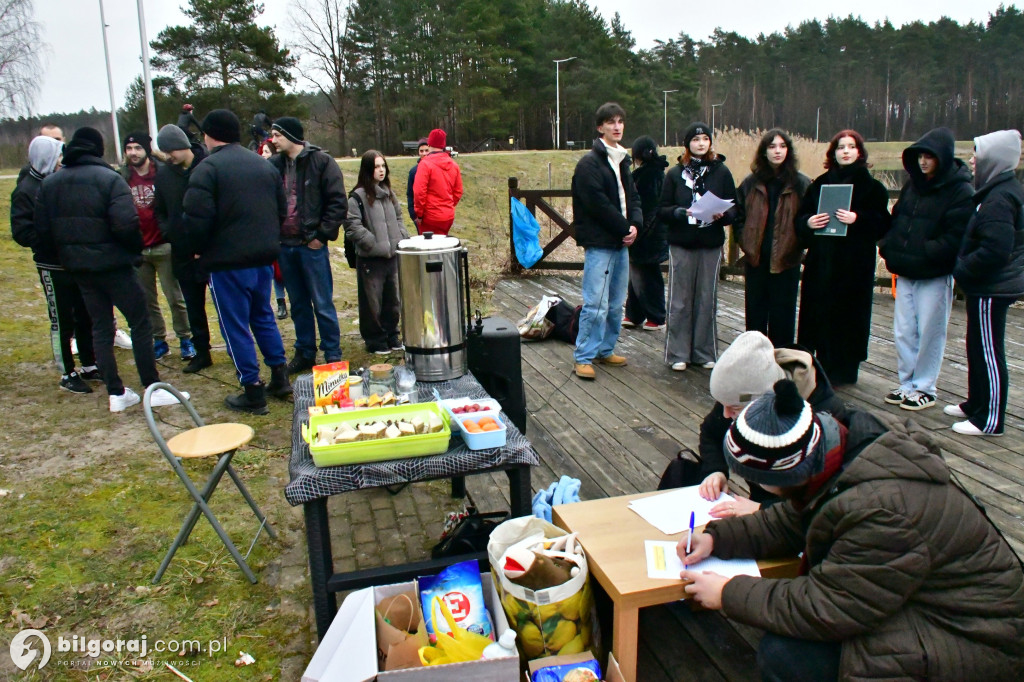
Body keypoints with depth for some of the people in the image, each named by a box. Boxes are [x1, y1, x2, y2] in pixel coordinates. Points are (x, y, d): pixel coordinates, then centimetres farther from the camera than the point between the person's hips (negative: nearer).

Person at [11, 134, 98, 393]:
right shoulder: (25, 190, -9)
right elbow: (21, 232, -13)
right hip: (53, 267, -5)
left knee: (85, 316, 13)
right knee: (62, 322, 3)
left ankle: (89, 366, 28)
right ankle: (67, 374, 16)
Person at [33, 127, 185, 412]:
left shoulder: (49, 183, 7)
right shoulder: (109, 179, -12)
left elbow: (42, 231, 6)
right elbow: (126, 224, -23)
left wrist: (65, 251, 18)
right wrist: (137, 248, -6)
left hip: (78, 267, 6)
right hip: (113, 263, -6)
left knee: (100, 327, 12)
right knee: (140, 323, 3)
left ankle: (116, 393, 14)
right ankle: (153, 388, 5)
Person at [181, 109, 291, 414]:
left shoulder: (207, 169, -13)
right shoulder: (263, 164, 8)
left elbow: (196, 219, -18)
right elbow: (282, 210, 14)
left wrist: (198, 249, 0)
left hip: (227, 261, -6)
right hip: (263, 256, 7)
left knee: (236, 326, 3)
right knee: (263, 316, 20)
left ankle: (252, 392, 8)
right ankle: (280, 378, 24)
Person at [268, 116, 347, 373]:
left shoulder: (321, 161, -6)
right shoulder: (274, 164, 7)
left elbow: (338, 203, -9)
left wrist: (322, 235, -11)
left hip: (312, 246, -5)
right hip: (285, 246, 5)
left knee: (323, 306, 1)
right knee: (298, 305, 14)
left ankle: (333, 356, 13)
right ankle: (304, 353, 26)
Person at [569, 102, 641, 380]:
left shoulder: (622, 161, 18)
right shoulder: (589, 163, -8)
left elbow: (632, 197, 17)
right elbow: (598, 203, -16)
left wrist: (635, 224, -3)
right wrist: (625, 228, -11)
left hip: (621, 242, 8)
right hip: (599, 243, -8)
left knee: (616, 304, 12)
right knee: (596, 304, -9)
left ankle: (605, 350, 25)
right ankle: (583, 357, 0)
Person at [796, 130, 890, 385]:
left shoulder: (871, 186, 3)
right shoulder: (820, 184, 12)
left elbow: (882, 223, -4)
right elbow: (801, 216, 12)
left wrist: (858, 219, -21)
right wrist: (808, 222, -10)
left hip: (856, 264, -3)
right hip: (821, 261, 3)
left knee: (849, 314, 0)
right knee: (818, 313, 2)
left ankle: (842, 370, 11)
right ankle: (822, 363, 14)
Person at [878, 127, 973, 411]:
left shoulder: (960, 192, -10)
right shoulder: (912, 185, 10)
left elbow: (954, 239, -16)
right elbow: (896, 219, 14)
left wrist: (919, 256, -21)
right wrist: (889, 247, -2)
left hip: (936, 276, -6)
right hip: (905, 273, 6)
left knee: (929, 333, 3)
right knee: (903, 332, 10)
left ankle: (924, 389, 15)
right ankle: (907, 384, 23)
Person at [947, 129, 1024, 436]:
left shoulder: (999, 199, -20)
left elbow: (994, 250, -27)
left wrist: (961, 270, -14)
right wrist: (963, 269, 10)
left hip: (992, 288, -10)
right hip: (988, 286, 10)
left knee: (988, 352, -3)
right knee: (978, 347, 19)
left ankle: (990, 420, 6)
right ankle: (976, 404, 33)